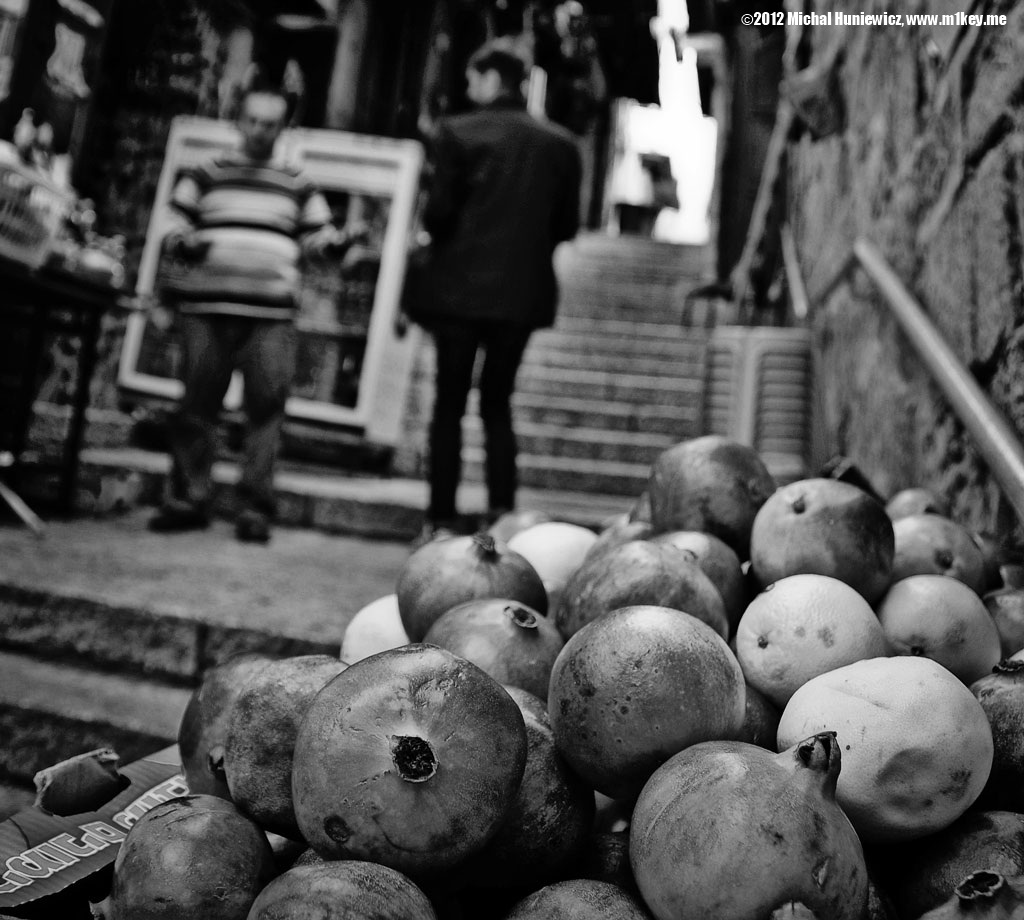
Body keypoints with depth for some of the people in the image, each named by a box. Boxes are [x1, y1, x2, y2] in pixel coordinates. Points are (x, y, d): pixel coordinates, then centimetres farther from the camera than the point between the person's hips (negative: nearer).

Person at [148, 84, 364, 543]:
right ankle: (188, 498, 14)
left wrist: (340, 240, -6)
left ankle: (255, 507, 0)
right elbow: (171, 225, 13)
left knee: (266, 406, -7)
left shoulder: (298, 185, 16)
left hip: (271, 314, 0)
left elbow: (316, 238, 14)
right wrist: (183, 243, -8)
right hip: (206, 306, 1)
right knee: (196, 403, 3)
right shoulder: (205, 175, 14)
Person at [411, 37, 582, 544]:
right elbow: (566, 226, 6)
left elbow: (438, 212, -10)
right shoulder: (561, 144, 5)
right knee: (498, 403, 14)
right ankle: (502, 516, 7)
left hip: (459, 287, -3)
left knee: (449, 404, 7)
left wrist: (435, 230, 11)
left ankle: (442, 520, 7)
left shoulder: (457, 131, -6)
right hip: (522, 291, 3)